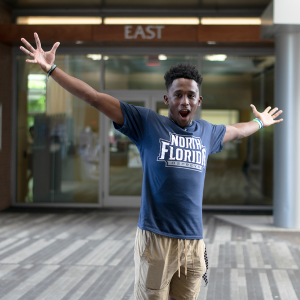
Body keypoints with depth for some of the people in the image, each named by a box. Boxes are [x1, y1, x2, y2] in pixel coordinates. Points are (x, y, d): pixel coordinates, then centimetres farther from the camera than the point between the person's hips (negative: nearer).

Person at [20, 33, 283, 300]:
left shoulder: (206, 132, 15)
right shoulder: (147, 123, 1)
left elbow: (235, 131, 38)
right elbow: (94, 98, -2)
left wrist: (259, 122, 55)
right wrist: (51, 69, -5)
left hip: (194, 243, 4)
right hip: (156, 240, -4)